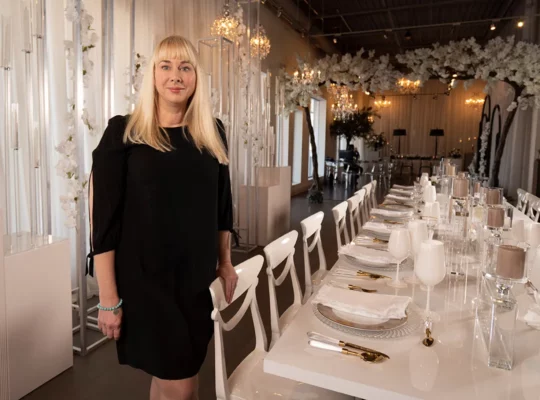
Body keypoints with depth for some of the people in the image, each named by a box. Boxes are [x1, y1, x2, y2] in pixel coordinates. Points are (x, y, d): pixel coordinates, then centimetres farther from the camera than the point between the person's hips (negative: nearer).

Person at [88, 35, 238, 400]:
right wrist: (108, 299, -10)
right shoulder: (124, 132, -8)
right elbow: (104, 218, -10)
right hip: (145, 281, -4)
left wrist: (226, 263, 13)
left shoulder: (213, 133, 4)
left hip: (199, 279, 4)